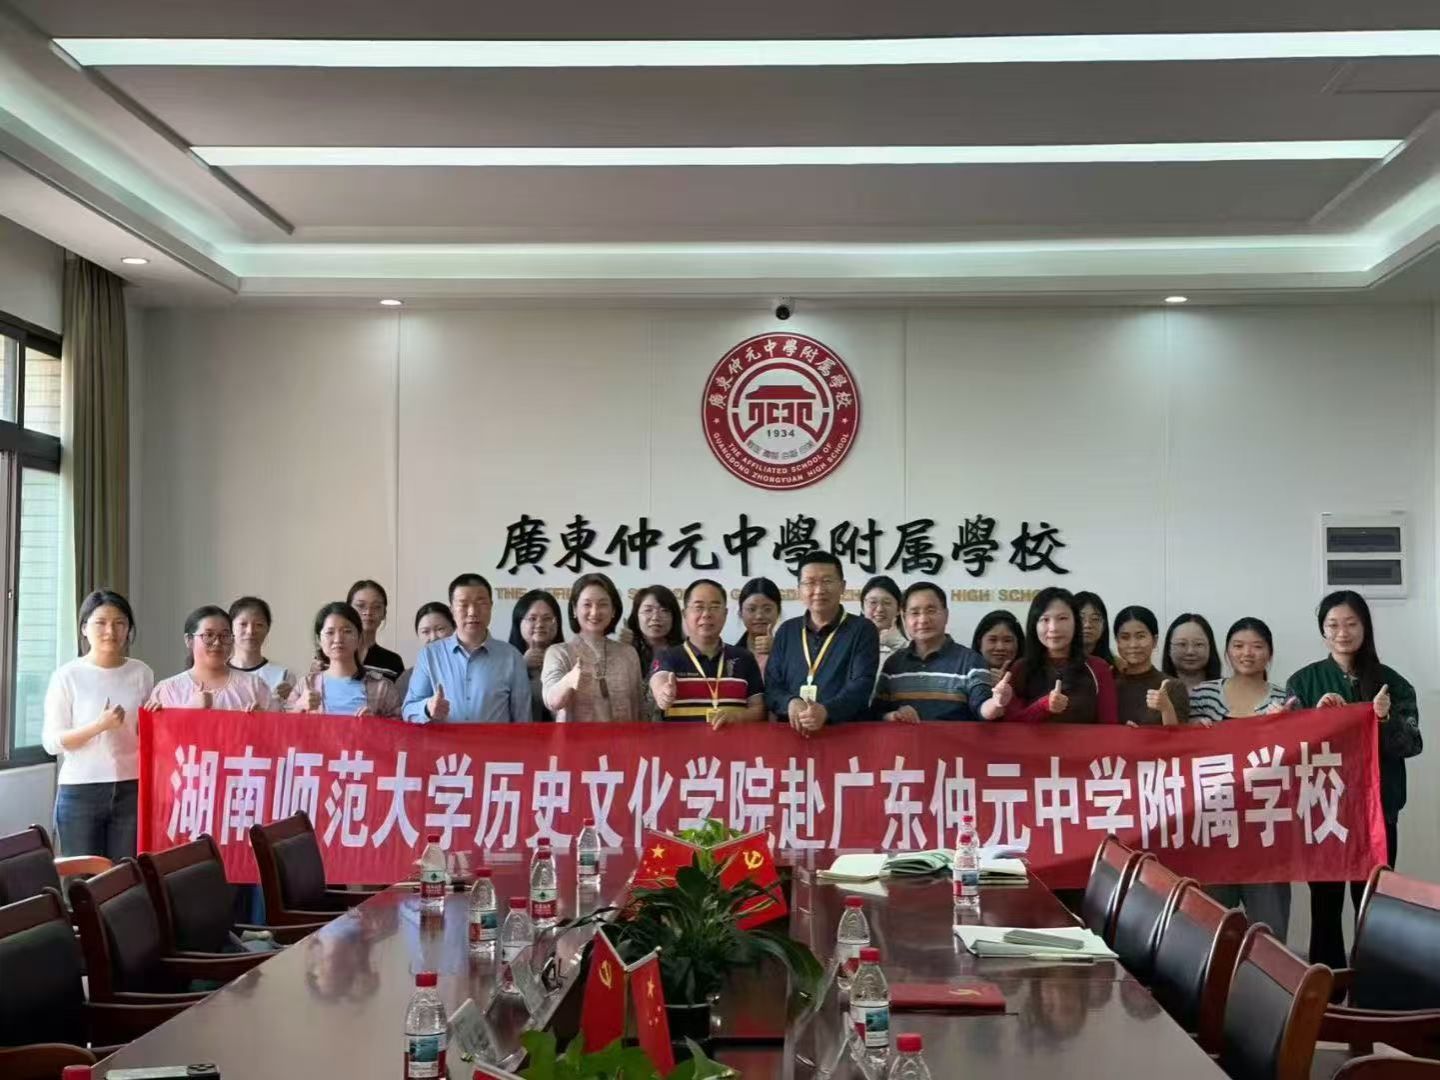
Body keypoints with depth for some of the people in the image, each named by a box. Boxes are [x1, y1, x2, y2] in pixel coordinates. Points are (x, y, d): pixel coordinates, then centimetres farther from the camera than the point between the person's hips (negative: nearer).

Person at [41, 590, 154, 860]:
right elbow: (51, 742, -6)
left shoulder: (142, 673, 4)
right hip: (80, 792, -2)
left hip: (132, 789, 2)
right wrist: (98, 725, -20)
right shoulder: (67, 675, -3)